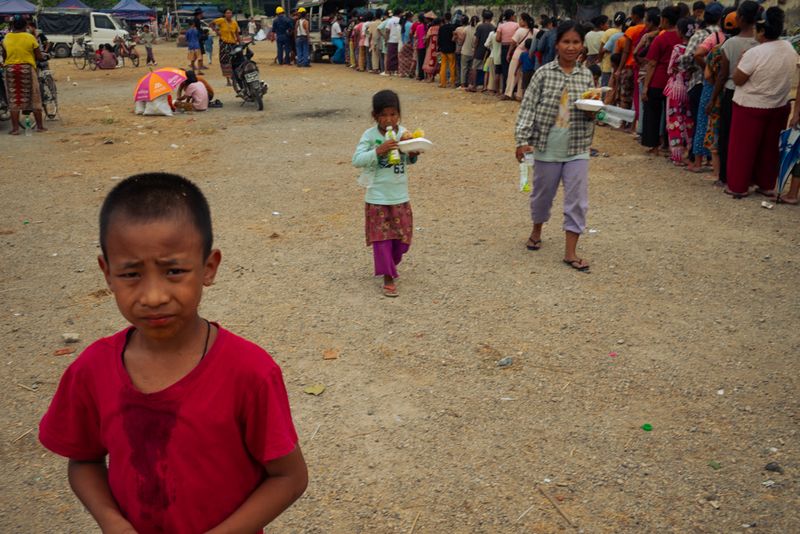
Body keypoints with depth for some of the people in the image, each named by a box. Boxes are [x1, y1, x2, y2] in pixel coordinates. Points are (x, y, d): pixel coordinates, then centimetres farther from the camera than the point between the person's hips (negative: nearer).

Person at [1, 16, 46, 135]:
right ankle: (40, 126, 11)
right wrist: (44, 58, 16)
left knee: (13, 100, 6)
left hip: (10, 69, 2)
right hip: (27, 68, -1)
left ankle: (15, 128, 5)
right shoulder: (30, 37, -4)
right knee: (34, 98, 9)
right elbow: (39, 57, -5)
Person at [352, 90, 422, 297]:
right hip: (377, 197, -4)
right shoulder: (370, 135, -11)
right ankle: (388, 277, 10)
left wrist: (413, 154, -11)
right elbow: (357, 160, -20)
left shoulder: (403, 133, 0)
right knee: (382, 237, 1)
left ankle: (391, 263, 38)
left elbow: (410, 160, 11)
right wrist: (378, 151, -30)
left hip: (400, 195, 4)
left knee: (402, 235, 12)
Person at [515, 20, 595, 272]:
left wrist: (592, 113, -10)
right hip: (547, 147, -2)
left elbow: (592, 111, 13)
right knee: (543, 194, 14)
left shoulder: (586, 76, 3)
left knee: (578, 199, -2)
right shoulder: (544, 73, -5)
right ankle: (537, 231, 42)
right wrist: (523, 140, -15)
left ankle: (570, 252, 5)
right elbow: (528, 108, -7)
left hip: (577, 148, 2)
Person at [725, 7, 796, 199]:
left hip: (751, 107, -6)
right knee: (770, 147, 16)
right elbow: (790, 74, 13)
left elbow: (737, 80, -16)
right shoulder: (790, 48, -1)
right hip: (779, 106, 6)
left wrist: (741, 61, -2)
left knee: (743, 147, 6)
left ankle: (738, 186, 12)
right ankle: (767, 185, 25)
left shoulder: (755, 53, -22)